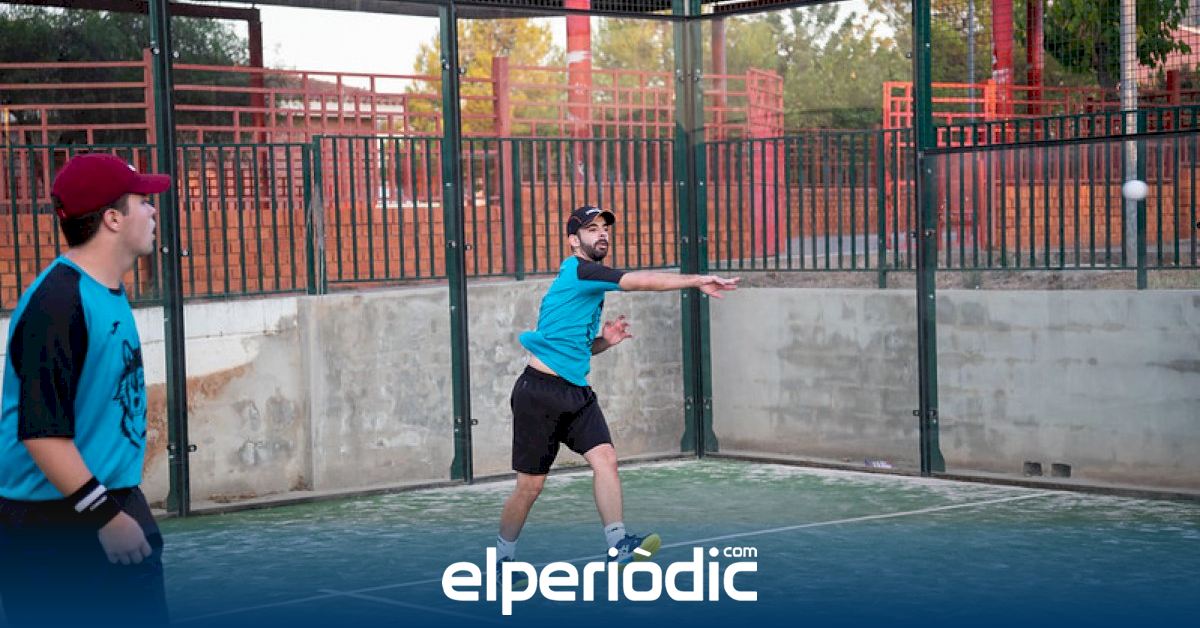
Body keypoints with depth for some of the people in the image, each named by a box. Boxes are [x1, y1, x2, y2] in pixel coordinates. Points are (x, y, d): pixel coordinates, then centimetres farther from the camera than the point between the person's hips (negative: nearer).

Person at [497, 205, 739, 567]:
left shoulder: (593, 286, 17)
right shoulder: (576, 270, -11)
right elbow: (641, 281, -21)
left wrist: (604, 341, 5)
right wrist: (697, 281, -24)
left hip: (576, 392, 8)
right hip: (540, 391, -8)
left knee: (605, 458, -13)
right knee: (530, 485, 0)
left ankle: (618, 544, -18)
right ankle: (502, 558, 18)